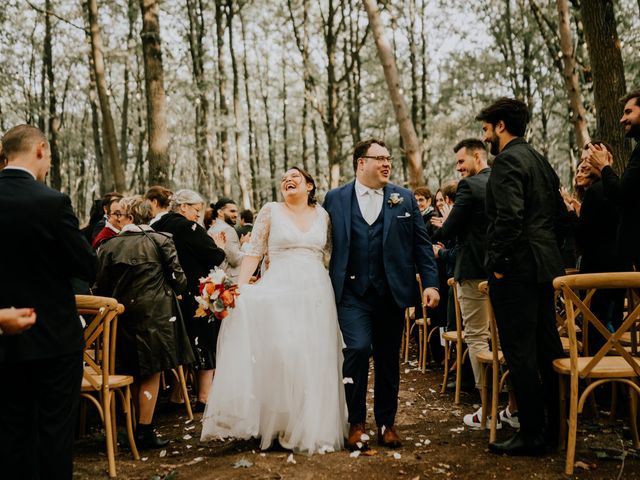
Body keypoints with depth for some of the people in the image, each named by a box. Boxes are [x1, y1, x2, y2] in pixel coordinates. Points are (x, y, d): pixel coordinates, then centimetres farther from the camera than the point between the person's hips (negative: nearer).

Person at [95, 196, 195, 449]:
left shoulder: (109, 246, 0)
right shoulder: (162, 241, -5)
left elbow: (101, 287, 2)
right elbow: (179, 280, -5)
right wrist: (172, 292, 16)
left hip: (123, 315, 3)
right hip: (156, 313, -3)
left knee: (135, 374, 16)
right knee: (152, 373, 5)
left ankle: (139, 427, 25)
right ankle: (144, 431, 5)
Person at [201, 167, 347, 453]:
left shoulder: (322, 215, 12)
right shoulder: (270, 211, 4)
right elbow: (253, 253, -1)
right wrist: (239, 287, -13)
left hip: (316, 294, 3)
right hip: (279, 293, -3)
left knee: (315, 361, 5)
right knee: (279, 355, -12)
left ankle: (311, 427, 19)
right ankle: (278, 422, 4)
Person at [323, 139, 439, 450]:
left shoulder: (404, 199, 7)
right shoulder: (335, 199, 4)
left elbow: (421, 243, 5)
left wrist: (430, 283, -3)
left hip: (392, 293, 2)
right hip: (352, 293, -2)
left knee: (388, 359, 9)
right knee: (358, 349, -16)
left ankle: (386, 422, 26)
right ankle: (356, 422, 3)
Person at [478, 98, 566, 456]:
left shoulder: (508, 161, -11)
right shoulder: (541, 161, 18)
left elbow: (509, 216, -23)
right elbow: (561, 214, 20)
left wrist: (499, 263, -15)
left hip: (516, 269, -10)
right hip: (546, 266, 10)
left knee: (520, 352, -4)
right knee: (548, 347, 14)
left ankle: (532, 435, 3)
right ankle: (558, 426, 23)